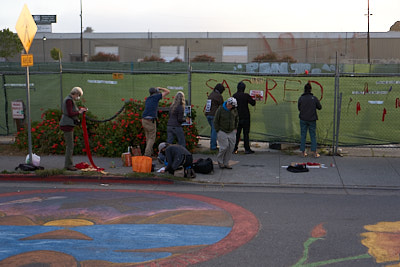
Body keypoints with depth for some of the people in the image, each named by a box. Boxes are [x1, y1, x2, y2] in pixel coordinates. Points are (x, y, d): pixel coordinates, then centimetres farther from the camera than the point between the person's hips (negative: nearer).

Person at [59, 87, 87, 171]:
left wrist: (80, 109, 9)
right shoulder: (69, 100, -15)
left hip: (68, 125, 11)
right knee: (70, 146, -9)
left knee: (69, 145, 14)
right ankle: (68, 165, -6)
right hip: (67, 125, -11)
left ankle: (68, 164, 20)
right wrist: (79, 112, -10)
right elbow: (70, 113, -22)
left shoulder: (70, 100, 16)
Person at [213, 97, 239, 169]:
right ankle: (220, 161, 14)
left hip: (232, 132, 5)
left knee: (231, 147, 1)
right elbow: (216, 121, -3)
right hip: (222, 132, -4)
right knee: (224, 147, -9)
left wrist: (235, 128, 11)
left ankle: (226, 162, 14)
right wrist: (218, 130, -6)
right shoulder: (220, 109, -9)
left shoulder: (234, 110, 3)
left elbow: (237, 119, 19)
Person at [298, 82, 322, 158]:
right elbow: (319, 107, 4)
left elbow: (299, 108, 3)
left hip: (303, 120, 0)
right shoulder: (314, 98, -8)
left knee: (303, 135, 9)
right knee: (313, 135, 8)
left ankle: (303, 152, 10)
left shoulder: (301, 98, -8)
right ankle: (314, 152, 6)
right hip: (312, 120, 0)